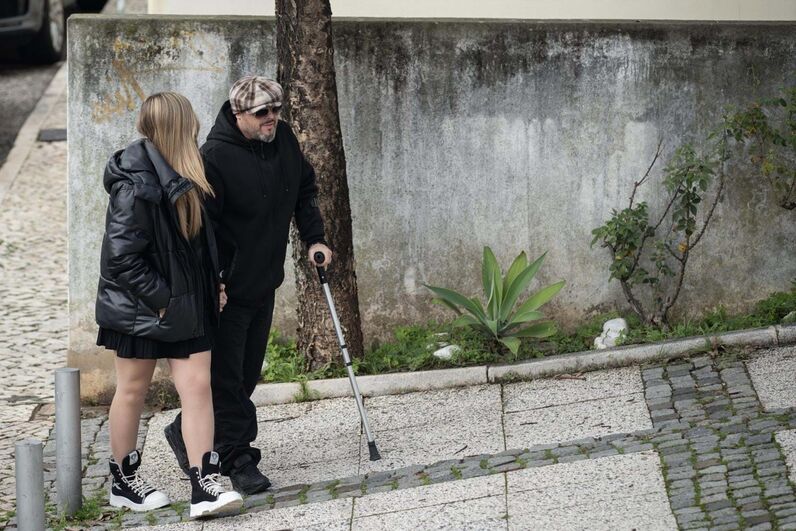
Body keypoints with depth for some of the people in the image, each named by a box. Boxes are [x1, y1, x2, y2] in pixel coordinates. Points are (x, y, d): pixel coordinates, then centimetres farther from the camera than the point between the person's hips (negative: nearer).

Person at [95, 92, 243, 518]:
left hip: (186, 303, 7)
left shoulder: (184, 177, 6)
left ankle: (204, 486, -2)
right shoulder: (135, 185, -21)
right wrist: (159, 299, -19)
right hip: (142, 306, -7)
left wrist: (214, 284, 9)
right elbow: (122, 255, -23)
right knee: (133, 389, 8)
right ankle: (123, 483, 24)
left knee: (198, 386, -1)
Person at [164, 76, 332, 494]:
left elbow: (305, 189, 21)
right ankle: (239, 460, 2)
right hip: (225, 287, -8)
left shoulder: (284, 139, 3)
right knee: (227, 376, -5)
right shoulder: (215, 156, -21)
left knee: (246, 373, 16)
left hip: (264, 284, 8)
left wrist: (313, 238, 10)